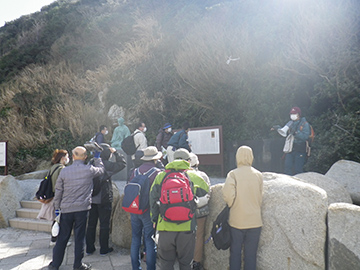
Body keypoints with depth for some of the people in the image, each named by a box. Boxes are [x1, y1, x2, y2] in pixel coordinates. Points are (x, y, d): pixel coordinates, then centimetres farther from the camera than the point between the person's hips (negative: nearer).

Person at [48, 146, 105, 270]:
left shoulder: (64, 171, -2)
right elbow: (101, 170, 16)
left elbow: (58, 191, 4)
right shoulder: (89, 170, -6)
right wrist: (97, 158, 30)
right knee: (79, 237, 7)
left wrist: (57, 207, 14)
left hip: (66, 209, 2)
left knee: (62, 237, 11)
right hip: (82, 209, -2)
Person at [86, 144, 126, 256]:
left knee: (91, 223, 14)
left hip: (92, 199, 5)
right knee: (104, 224, 7)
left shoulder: (91, 163, 0)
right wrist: (115, 152, -1)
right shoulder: (106, 165, -16)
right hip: (104, 200, -5)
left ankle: (89, 248, 22)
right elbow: (122, 163, -9)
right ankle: (104, 248, 14)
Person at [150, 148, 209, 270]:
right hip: (187, 227, -1)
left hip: (165, 227, 1)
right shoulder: (193, 176, 1)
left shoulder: (161, 176, 5)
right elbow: (205, 190, 12)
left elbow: (153, 200, 6)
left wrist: (155, 219, 15)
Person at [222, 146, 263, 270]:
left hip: (236, 221, -2)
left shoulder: (233, 174, -8)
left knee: (235, 252, 11)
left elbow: (227, 194, -21)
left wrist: (232, 204, -2)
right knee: (251, 254, 10)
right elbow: (260, 198, 5)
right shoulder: (258, 175, 0)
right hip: (255, 221, 2)